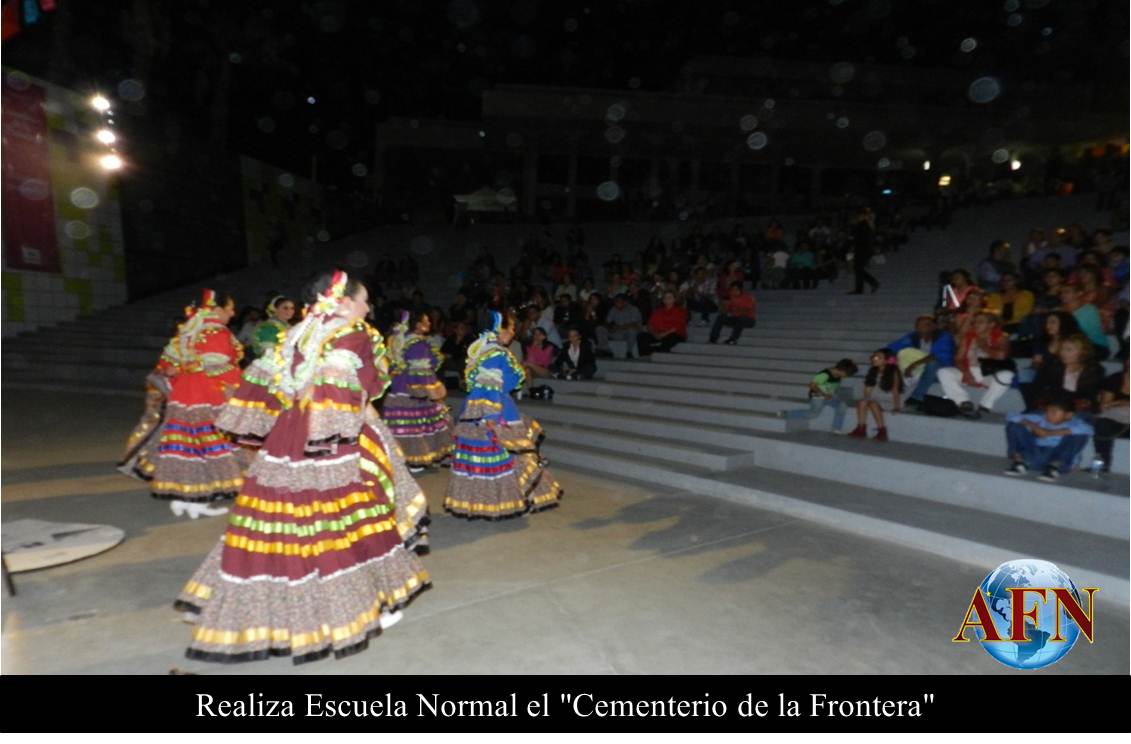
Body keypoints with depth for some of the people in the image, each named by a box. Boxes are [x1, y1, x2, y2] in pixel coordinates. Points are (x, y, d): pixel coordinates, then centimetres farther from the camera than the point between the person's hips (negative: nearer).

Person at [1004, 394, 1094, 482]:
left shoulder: (1074, 422, -4)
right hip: (1033, 457, 2)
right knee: (1014, 424, -9)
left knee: (1079, 435, -22)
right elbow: (1012, 418, -4)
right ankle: (1018, 462, -15)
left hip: (1060, 460, -2)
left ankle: (1054, 467, -23)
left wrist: (1050, 433, -28)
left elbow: (1087, 429, -29)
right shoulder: (1039, 418, 3)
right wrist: (1034, 427, -18)